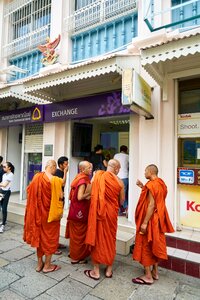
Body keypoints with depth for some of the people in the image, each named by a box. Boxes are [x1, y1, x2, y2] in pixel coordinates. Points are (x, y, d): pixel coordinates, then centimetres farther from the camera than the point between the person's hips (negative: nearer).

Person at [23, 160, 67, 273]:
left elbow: (30, 192, 8)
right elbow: (59, 197, -18)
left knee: (39, 236, 19)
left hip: (38, 212, 6)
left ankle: (39, 263, 33)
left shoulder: (36, 177, -3)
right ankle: (47, 265, 24)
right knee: (49, 238, 10)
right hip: (50, 213, -6)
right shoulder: (55, 179, -21)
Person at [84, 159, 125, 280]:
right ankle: (109, 270, 29)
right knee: (110, 239, 16)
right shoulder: (119, 181, -5)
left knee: (97, 238, 11)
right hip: (112, 213, 1)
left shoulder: (98, 175, -8)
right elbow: (122, 201, 4)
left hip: (98, 211, -1)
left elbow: (89, 192, -6)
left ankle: (96, 271, 22)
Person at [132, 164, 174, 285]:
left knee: (146, 246, 4)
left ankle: (148, 276, 14)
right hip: (158, 219, 9)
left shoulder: (152, 184, -21)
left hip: (151, 220, -9)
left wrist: (145, 222, -22)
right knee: (154, 245, 19)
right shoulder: (160, 183, 7)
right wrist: (143, 188, 9)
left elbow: (151, 204, -24)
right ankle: (155, 272, 31)